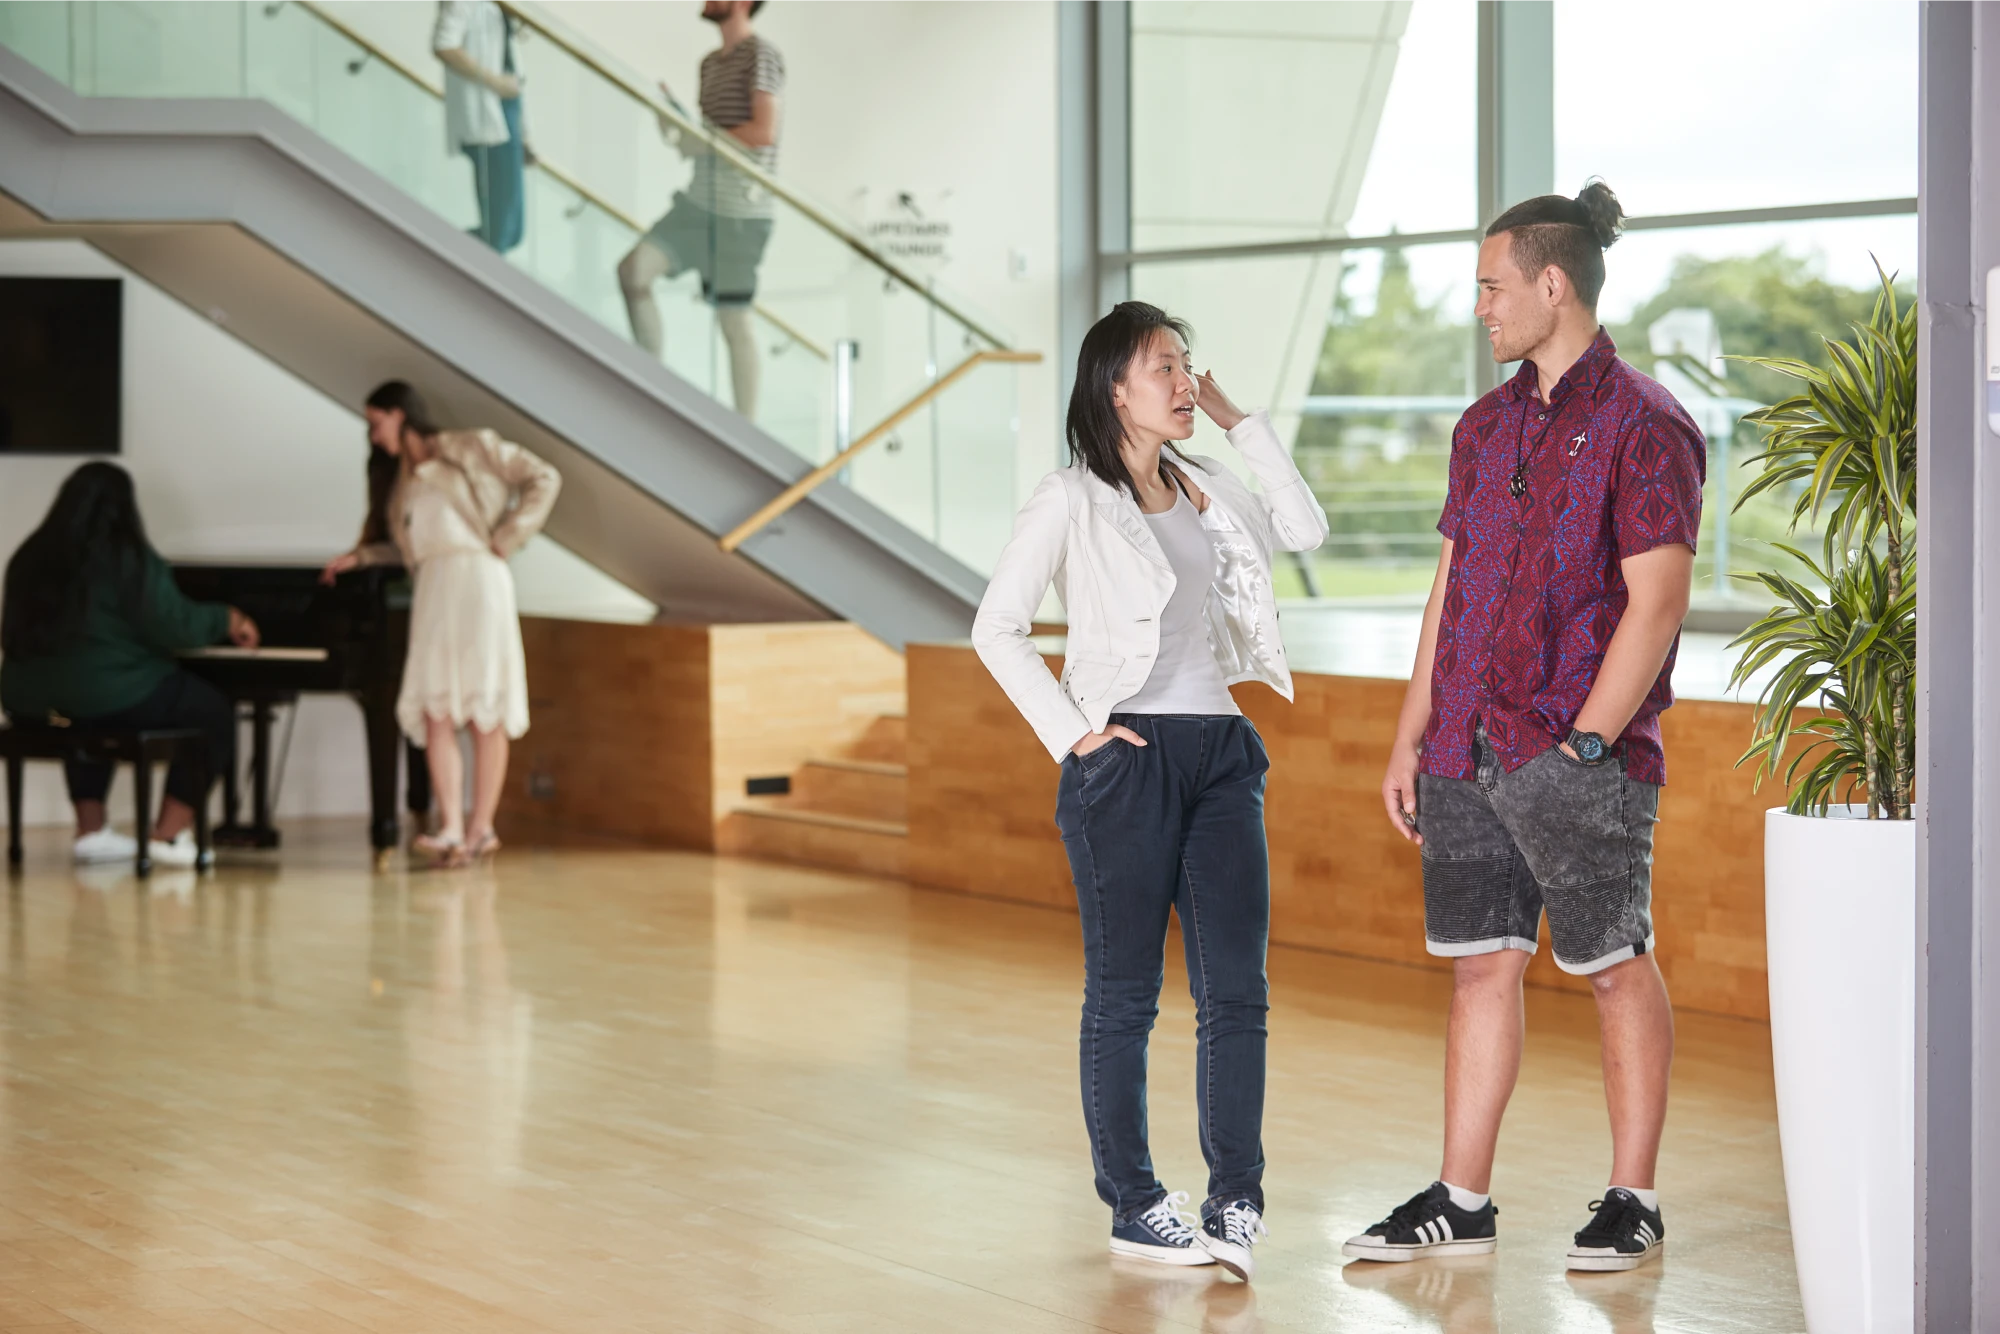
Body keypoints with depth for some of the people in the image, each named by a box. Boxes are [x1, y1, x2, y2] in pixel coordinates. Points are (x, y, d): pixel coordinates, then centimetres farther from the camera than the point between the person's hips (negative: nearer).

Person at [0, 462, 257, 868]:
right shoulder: (128, 557, -11)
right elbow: (175, 628, -14)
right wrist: (225, 620, 6)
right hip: (112, 698, -6)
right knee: (213, 710, 13)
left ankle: (91, 830, 28)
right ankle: (169, 833, 9)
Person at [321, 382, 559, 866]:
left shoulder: (470, 449, 7)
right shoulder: (402, 482, 25)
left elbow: (543, 480, 2)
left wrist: (507, 538, -4)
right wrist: (360, 557, 11)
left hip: (477, 577, -5)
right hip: (432, 586, 5)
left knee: (485, 708, -5)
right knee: (435, 711, -9)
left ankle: (481, 827, -1)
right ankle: (451, 830, -17)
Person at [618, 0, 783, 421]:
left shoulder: (761, 55, -8)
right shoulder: (710, 63, 17)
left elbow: (763, 132, -18)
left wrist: (699, 143, -13)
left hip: (741, 211, -8)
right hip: (698, 200, 8)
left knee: (733, 318, -4)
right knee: (632, 269, -7)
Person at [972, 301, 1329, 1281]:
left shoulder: (1202, 488, 13)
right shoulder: (1072, 501, -5)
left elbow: (1303, 530, 12)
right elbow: (996, 628, -6)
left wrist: (1241, 423, 9)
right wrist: (1069, 730, -11)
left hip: (1221, 753, 6)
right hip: (1127, 760, -6)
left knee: (1237, 989, 0)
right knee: (1124, 993, 2)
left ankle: (1235, 1199, 3)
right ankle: (1133, 1205, 10)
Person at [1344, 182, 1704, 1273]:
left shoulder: (1641, 424, -8)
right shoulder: (1486, 426, 14)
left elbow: (1658, 601, -13)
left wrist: (1581, 745, -16)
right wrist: (1410, 740, 13)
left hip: (1582, 753, -7)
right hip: (1469, 753, 7)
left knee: (1614, 969, 3)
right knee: (1479, 965, 9)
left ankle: (1632, 1200, 13)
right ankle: (1461, 1201, 16)